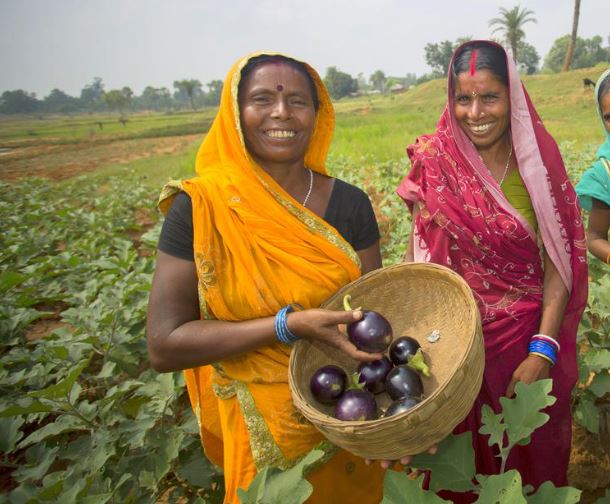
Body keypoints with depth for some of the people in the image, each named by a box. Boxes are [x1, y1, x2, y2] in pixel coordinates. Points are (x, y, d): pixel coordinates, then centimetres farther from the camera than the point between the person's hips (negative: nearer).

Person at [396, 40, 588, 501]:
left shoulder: (538, 162, -6)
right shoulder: (435, 164, -8)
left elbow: (558, 264, -7)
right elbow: (419, 256, -3)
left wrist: (543, 352, -15)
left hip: (530, 337, 1)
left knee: (532, 456, 20)